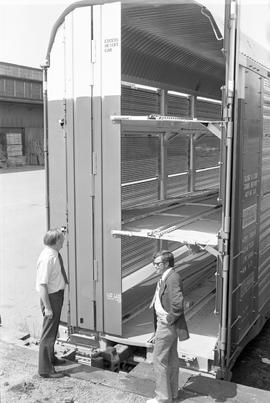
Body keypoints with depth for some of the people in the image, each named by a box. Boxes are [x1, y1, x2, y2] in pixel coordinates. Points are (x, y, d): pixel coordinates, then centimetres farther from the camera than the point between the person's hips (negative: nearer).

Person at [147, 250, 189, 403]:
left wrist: (169, 319, -20)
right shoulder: (165, 277, 8)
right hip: (168, 326, 10)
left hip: (166, 326, -10)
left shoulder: (173, 278, -24)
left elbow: (178, 304, -33)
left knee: (159, 360, 2)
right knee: (172, 360, 20)